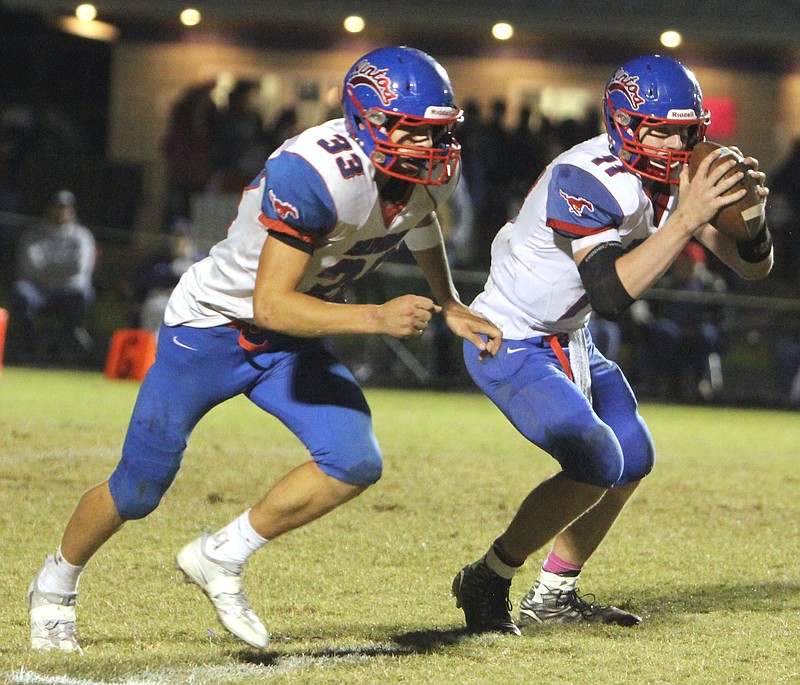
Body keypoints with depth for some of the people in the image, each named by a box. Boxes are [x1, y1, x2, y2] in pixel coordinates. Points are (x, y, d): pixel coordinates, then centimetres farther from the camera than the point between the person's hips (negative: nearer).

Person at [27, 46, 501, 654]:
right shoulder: (318, 175, -36)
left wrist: (448, 306, 10)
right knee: (139, 490, 5)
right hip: (212, 328, -6)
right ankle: (55, 587, 33)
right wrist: (376, 318, -45)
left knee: (355, 464, -13)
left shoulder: (432, 174, -12)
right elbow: (272, 305, -38)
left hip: (291, 343, 6)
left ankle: (221, 559, 6)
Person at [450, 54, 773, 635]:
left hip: (569, 341, 9)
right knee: (596, 462, -18)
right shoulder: (587, 181, -29)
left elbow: (754, 267, -3)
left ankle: (555, 594, 25)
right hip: (511, 343, -9)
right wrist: (686, 220, -43)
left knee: (633, 458, 12)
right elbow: (610, 293, -41)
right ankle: (487, 584, -3)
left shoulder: (676, 177, -4)